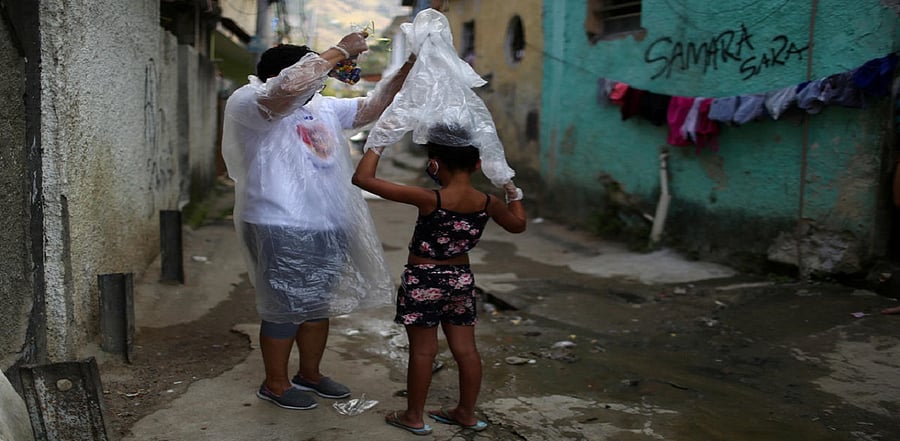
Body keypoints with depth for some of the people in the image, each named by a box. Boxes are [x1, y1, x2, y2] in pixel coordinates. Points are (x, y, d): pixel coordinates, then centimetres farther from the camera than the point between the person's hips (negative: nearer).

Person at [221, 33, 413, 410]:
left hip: (327, 228, 8)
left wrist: (405, 70, 8)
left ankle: (310, 374, 36)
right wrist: (341, 50, -21)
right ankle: (275, 384, 22)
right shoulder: (249, 103, -10)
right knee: (286, 309, 3)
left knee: (319, 305, 18)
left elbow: (369, 108, 20)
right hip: (283, 231, -8)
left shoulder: (323, 107, 15)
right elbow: (291, 85, -30)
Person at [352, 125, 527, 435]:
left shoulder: (429, 199, -23)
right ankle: (466, 413, 27)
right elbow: (518, 224, 14)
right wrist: (513, 191, 24)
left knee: (423, 351, 7)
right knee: (465, 349, 14)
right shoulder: (488, 203, -8)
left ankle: (414, 417, 20)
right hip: (461, 280, 5)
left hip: (423, 281, -5)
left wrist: (377, 145, -10)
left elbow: (363, 178, -23)